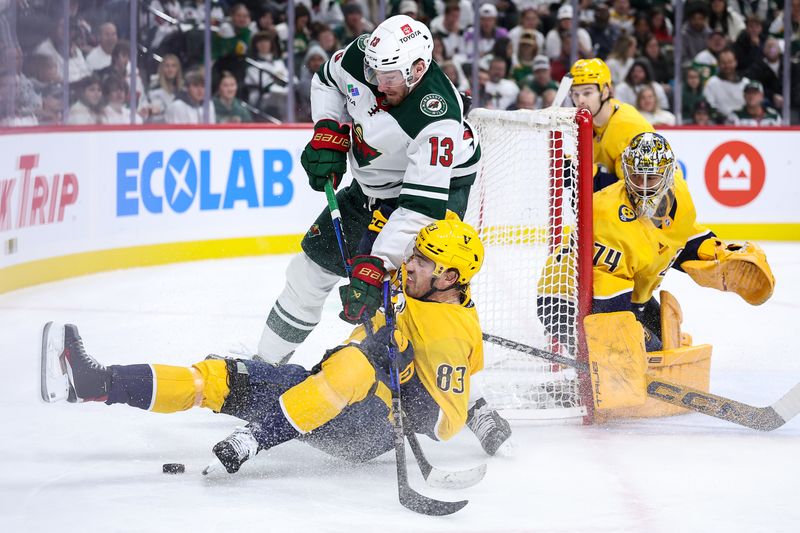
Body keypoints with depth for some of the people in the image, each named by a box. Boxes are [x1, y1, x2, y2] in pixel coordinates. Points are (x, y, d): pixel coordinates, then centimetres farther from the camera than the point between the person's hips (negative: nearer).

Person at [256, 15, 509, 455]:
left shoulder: (438, 119, -38)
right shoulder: (362, 59, -20)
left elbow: (420, 208, -40)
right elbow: (328, 80, 7)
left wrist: (375, 267, -44)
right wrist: (328, 134, -7)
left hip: (435, 188, -7)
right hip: (372, 186, 7)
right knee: (311, 266, 12)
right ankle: (265, 364, 29)